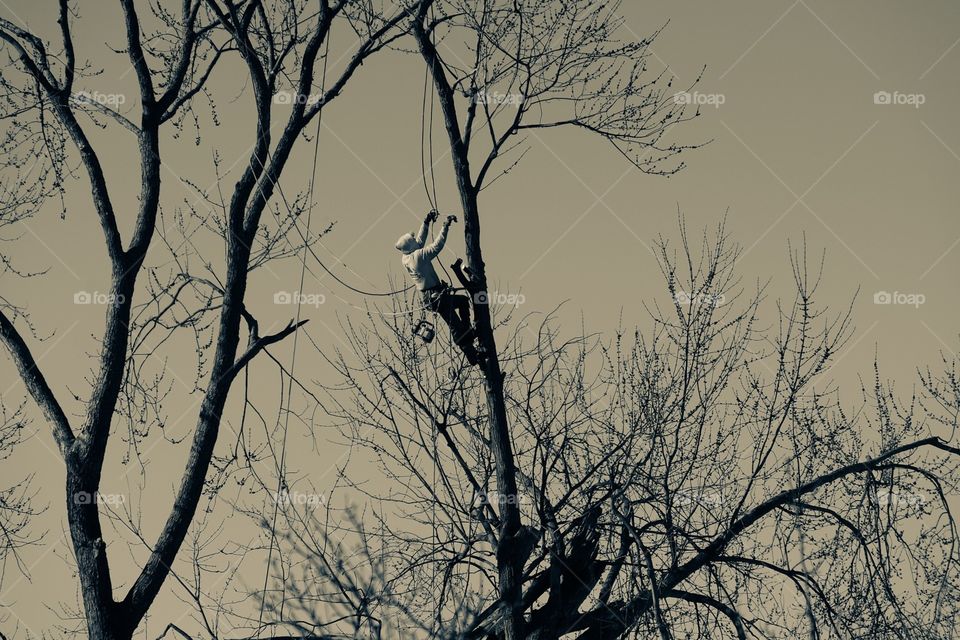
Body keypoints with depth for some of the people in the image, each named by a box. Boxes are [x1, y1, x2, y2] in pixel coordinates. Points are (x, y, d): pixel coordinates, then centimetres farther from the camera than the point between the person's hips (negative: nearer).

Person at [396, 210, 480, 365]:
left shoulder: (405, 258, 7)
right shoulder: (418, 256, -20)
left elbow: (420, 240, 19)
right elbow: (437, 246, -24)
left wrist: (426, 222, 19)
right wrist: (445, 226, -19)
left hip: (430, 298, 10)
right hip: (436, 296, -10)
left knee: (463, 300, 27)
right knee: (455, 326, -9)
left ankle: (467, 332, 22)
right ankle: (472, 356, -9)